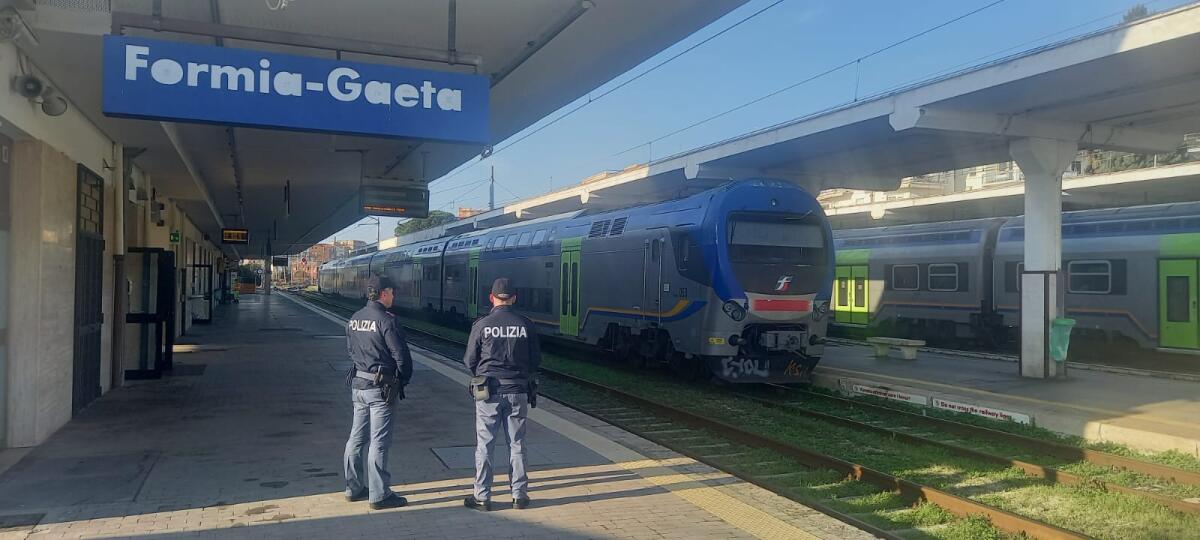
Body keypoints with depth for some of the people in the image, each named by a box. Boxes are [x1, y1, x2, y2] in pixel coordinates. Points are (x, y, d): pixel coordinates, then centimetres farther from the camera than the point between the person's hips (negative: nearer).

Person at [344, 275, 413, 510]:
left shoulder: (354, 319, 8)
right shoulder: (386, 320, -17)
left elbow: (351, 350, 16)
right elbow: (401, 356, -15)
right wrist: (403, 379, -1)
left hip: (358, 385, 8)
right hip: (381, 388, -8)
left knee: (357, 438, 15)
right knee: (379, 442, -2)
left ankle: (353, 488, 25)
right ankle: (379, 495, 4)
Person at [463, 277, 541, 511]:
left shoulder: (482, 325, -8)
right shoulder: (526, 325, -3)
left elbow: (469, 360, -1)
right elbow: (536, 359, 4)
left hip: (489, 392, -2)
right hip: (518, 391, 2)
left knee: (484, 445, 7)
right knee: (517, 444, 12)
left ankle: (482, 497, 11)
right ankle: (520, 495, 17)